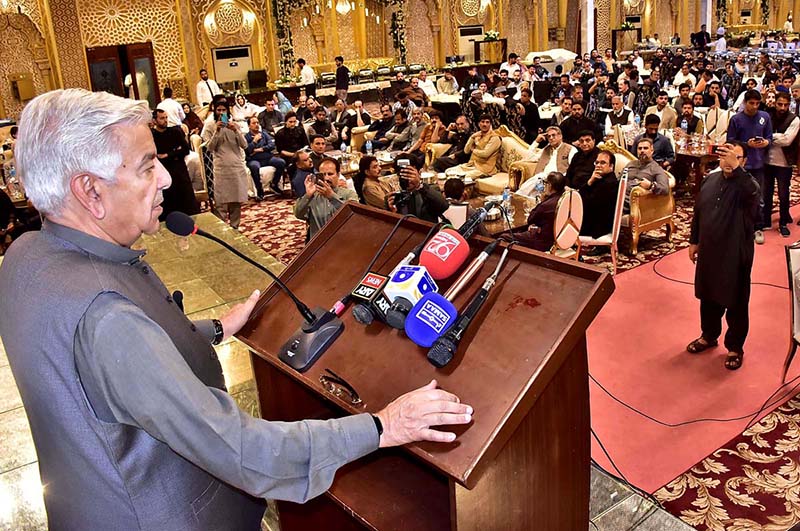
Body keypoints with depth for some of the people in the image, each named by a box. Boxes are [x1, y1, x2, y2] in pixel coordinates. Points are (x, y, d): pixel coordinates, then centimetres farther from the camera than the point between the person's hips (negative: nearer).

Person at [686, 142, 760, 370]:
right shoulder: (710, 179, 1)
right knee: (708, 297, 20)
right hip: (708, 251, 5)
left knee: (735, 303, 9)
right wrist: (694, 241, 12)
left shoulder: (748, 184, -15)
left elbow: (752, 192, -43)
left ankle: (735, 347, 26)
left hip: (735, 254, -5)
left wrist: (735, 168, -50)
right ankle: (709, 336, 41)